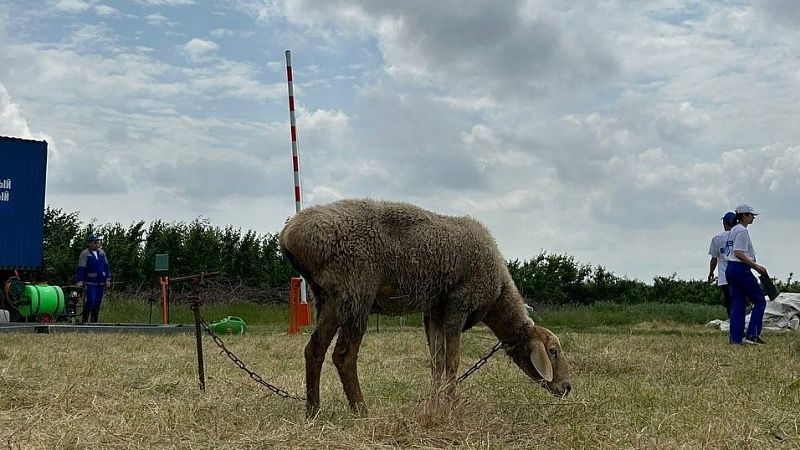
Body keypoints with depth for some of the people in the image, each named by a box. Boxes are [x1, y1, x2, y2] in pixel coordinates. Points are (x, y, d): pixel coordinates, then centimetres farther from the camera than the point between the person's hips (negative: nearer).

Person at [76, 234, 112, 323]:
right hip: (90, 283, -5)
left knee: (98, 302, 7)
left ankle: (95, 321, 15)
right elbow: (81, 269, -10)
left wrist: (108, 279, 11)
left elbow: (106, 266, 16)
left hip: (100, 283, 6)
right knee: (90, 300, -16)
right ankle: (85, 320, -8)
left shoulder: (102, 252, 11)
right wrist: (80, 281, -16)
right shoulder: (84, 254, -6)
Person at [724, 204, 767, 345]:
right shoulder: (742, 230, -12)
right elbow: (738, 253, -21)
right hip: (741, 270, -10)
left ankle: (735, 338, 5)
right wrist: (756, 266, -18)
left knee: (737, 304, 8)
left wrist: (755, 265, 18)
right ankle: (752, 335, -7)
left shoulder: (733, 230, 17)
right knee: (760, 301, -2)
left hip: (730, 269, 10)